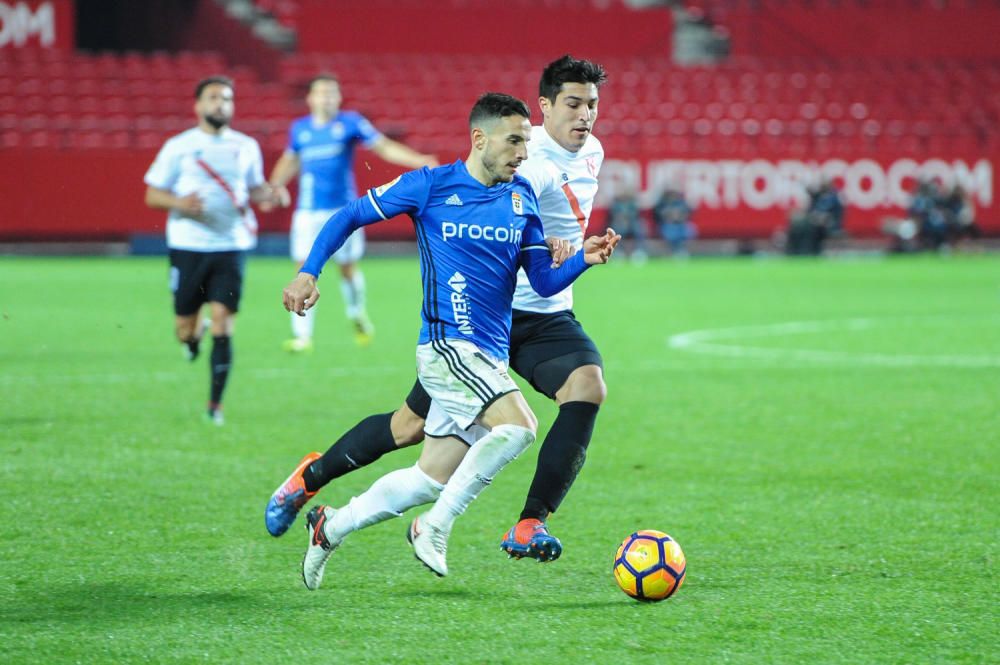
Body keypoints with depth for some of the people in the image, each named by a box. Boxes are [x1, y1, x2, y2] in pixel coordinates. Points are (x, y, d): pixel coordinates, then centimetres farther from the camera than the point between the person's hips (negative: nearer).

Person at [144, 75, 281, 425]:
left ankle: (215, 404, 0)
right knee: (185, 328, 2)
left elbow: (254, 187, 23)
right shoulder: (178, 147, 1)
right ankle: (196, 333, 41)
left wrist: (268, 194, 0)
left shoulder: (246, 147, 9)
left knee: (223, 323, -8)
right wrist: (180, 202, -18)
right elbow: (152, 195, 2)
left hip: (231, 244, 1)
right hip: (188, 246, -1)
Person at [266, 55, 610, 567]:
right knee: (415, 424, 2)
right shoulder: (528, 160, -18)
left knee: (588, 386, -24)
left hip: (547, 315, 6)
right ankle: (311, 476, 28)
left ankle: (530, 525, -23)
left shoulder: (591, 153, 8)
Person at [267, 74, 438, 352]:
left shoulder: (350, 123, -1)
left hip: (342, 209, -1)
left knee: (348, 267, 5)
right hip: (308, 211, 2)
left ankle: (357, 314, 35)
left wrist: (420, 161, -12)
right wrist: (274, 187, 10)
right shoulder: (299, 129, 7)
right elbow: (289, 161, 24)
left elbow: (385, 147, -2)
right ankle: (302, 335, -4)